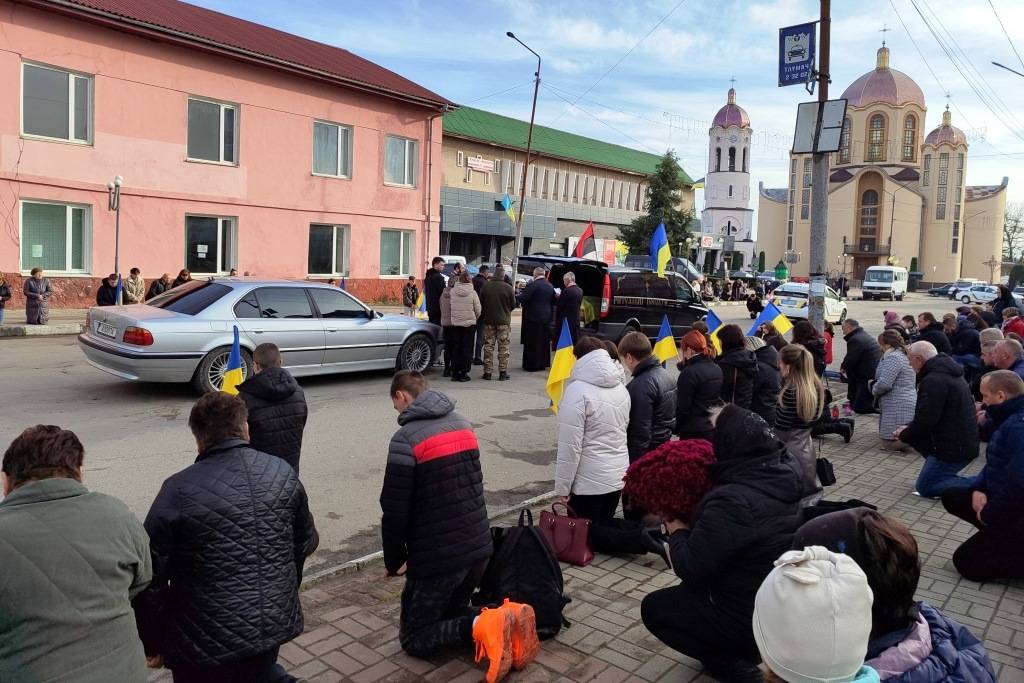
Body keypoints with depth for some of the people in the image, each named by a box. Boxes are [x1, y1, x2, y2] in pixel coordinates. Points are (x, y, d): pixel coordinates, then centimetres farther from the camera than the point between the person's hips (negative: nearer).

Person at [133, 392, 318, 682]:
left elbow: (150, 576, -11)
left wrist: (153, 641, 3)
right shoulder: (283, 472, -3)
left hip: (207, 642, -4)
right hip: (274, 625, 5)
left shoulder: (179, 490, -17)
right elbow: (306, 543, 8)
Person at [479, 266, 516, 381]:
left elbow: (480, 303, 3)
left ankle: (487, 372, 9)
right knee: (503, 348, 5)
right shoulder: (508, 288, -10)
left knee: (488, 347, 9)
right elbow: (513, 305, -1)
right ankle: (503, 372, 5)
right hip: (504, 321, -2)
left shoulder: (485, 286, -5)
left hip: (488, 321, 2)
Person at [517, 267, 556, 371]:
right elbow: (553, 302, 13)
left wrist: (516, 297, 0)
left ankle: (531, 365, 3)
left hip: (533, 317, -7)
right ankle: (543, 363, 22)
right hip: (546, 317, 7)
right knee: (544, 342, 14)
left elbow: (522, 298, -18)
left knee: (532, 343, 0)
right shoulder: (550, 286, 8)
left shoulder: (532, 285, -15)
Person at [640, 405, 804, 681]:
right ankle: (741, 654, 23)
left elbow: (690, 568, -23)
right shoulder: (783, 476, -5)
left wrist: (678, 532, -6)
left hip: (752, 620, -8)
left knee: (653, 608, 6)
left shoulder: (732, 502, -31)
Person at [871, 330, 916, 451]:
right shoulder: (903, 356, 19)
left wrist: (874, 390, -2)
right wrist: (874, 382, 9)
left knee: (889, 443, -8)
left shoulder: (893, 357, -15)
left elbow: (884, 384, -22)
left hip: (897, 408, -11)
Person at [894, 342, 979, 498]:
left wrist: (904, 435, -4)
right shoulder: (949, 373, 13)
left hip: (955, 447, -10)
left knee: (925, 487, 0)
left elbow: (925, 420, -22)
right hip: (966, 440, 10)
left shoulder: (933, 381, -21)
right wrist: (907, 429, 14)